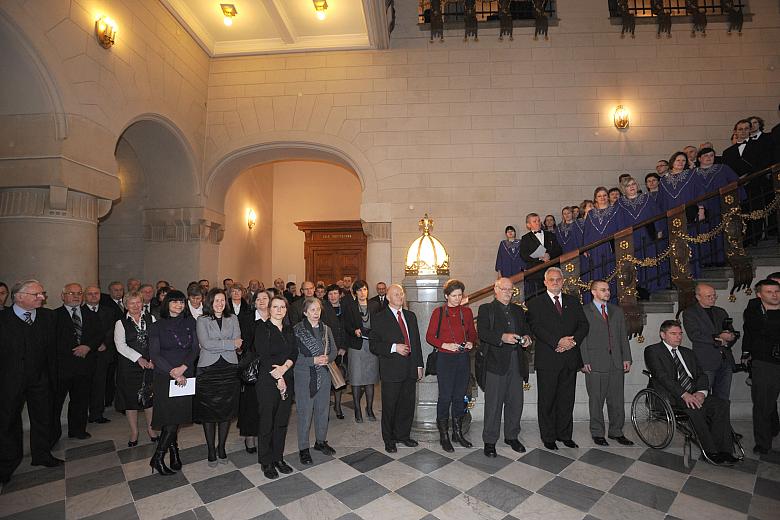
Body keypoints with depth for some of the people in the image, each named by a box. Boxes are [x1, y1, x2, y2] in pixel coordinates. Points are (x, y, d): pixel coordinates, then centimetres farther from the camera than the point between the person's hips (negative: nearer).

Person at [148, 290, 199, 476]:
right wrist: (173, 372, -14)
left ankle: (173, 452, 25)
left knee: (177, 417, 6)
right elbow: (154, 354, -6)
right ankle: (157, 458, 11)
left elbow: (195, 348, 1)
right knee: (169, 417, -5)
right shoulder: (158, 326, -1)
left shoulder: (190, 323, 4)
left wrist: (183, 367, -13)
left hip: (186, 376, 2)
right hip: (164, 376, -2)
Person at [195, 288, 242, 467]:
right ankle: (211, 450, 20)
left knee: (227, 410, 8)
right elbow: (205, 344, -12)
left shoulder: (233, 318, 9)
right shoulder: (202, 320, 2)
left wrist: (215, 345, -10)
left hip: (229, 368, 2)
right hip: (208, 369, -2)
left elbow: (238, 344, -1)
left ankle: (221, 447, 25)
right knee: (209, 411, 4)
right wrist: (230, 343, -12)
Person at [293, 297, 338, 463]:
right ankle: (303, 448, 19)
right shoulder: (297, 330, -9)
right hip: (304, 376, -4)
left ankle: (321, 441, 34)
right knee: (305, 412, 3)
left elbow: (333, 351, 9)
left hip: (323, 375, 5)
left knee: (323, 410, 15)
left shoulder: (326, 329, 6)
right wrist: (313, 360, -20)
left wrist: (327, 358, -12)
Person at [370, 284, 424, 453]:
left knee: (408, 404, 14)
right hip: (391, 371, -5)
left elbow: (417, 342, 14)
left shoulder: (411, 316, 12)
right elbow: (373, 345, -10)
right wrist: (393, 347, -20)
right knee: (389, 407, 7)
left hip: (410, 369, 5)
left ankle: (403, 435, 34)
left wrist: (419, 365, 11)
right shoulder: (379, 318, -5)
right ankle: (389, 439, 26)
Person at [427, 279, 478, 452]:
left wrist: (471, 343, -4)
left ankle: (458, 433, 27)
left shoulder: (467, 312, 7)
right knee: (445, 397, 0)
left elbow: (473, 333, 17)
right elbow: (429, 337, -2)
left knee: (460, 396, 12)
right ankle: (444, 436, 15)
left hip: (463, 358, 4)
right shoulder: (438, 312, -3)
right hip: (445, 359, -3)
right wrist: (445, 345, -16)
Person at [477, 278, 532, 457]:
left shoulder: (518, 310, 19)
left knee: (516, 402, 12)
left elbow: (526, 329, 20)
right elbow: (482, 333, -11)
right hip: (496, 362, -5)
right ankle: (490, 441, 12)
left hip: (517, 362, 5)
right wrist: (502, 337, -25)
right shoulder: (486, 309, 1)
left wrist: (527, 337, -3)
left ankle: (512, 436, 30)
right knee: (493, 403, 0)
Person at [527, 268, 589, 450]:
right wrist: (558, 342, -19)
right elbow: (536, 328, -11)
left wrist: (574, 341, -11)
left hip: (570, 358, 4)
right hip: (547, 359, -4)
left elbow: (583, 324, 7)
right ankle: (548, 437, 17)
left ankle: (565, 435, 27)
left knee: (567, 400, 12)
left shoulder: (573, 301, 14)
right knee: (547, 401, 5)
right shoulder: (535, 303, 0)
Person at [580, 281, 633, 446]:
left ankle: (616, 432, 25)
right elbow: (582, 338, -5)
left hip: (617, 363, 5)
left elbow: (623, 336, 14)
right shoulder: (584, 312, -2)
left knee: (617, 400, 11)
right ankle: (597, 433, 17)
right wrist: (585, 361, -10)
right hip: (595, 364, -4)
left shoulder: (617, 311, 15)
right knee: (596, 400, 4)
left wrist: (627, 358, 7)